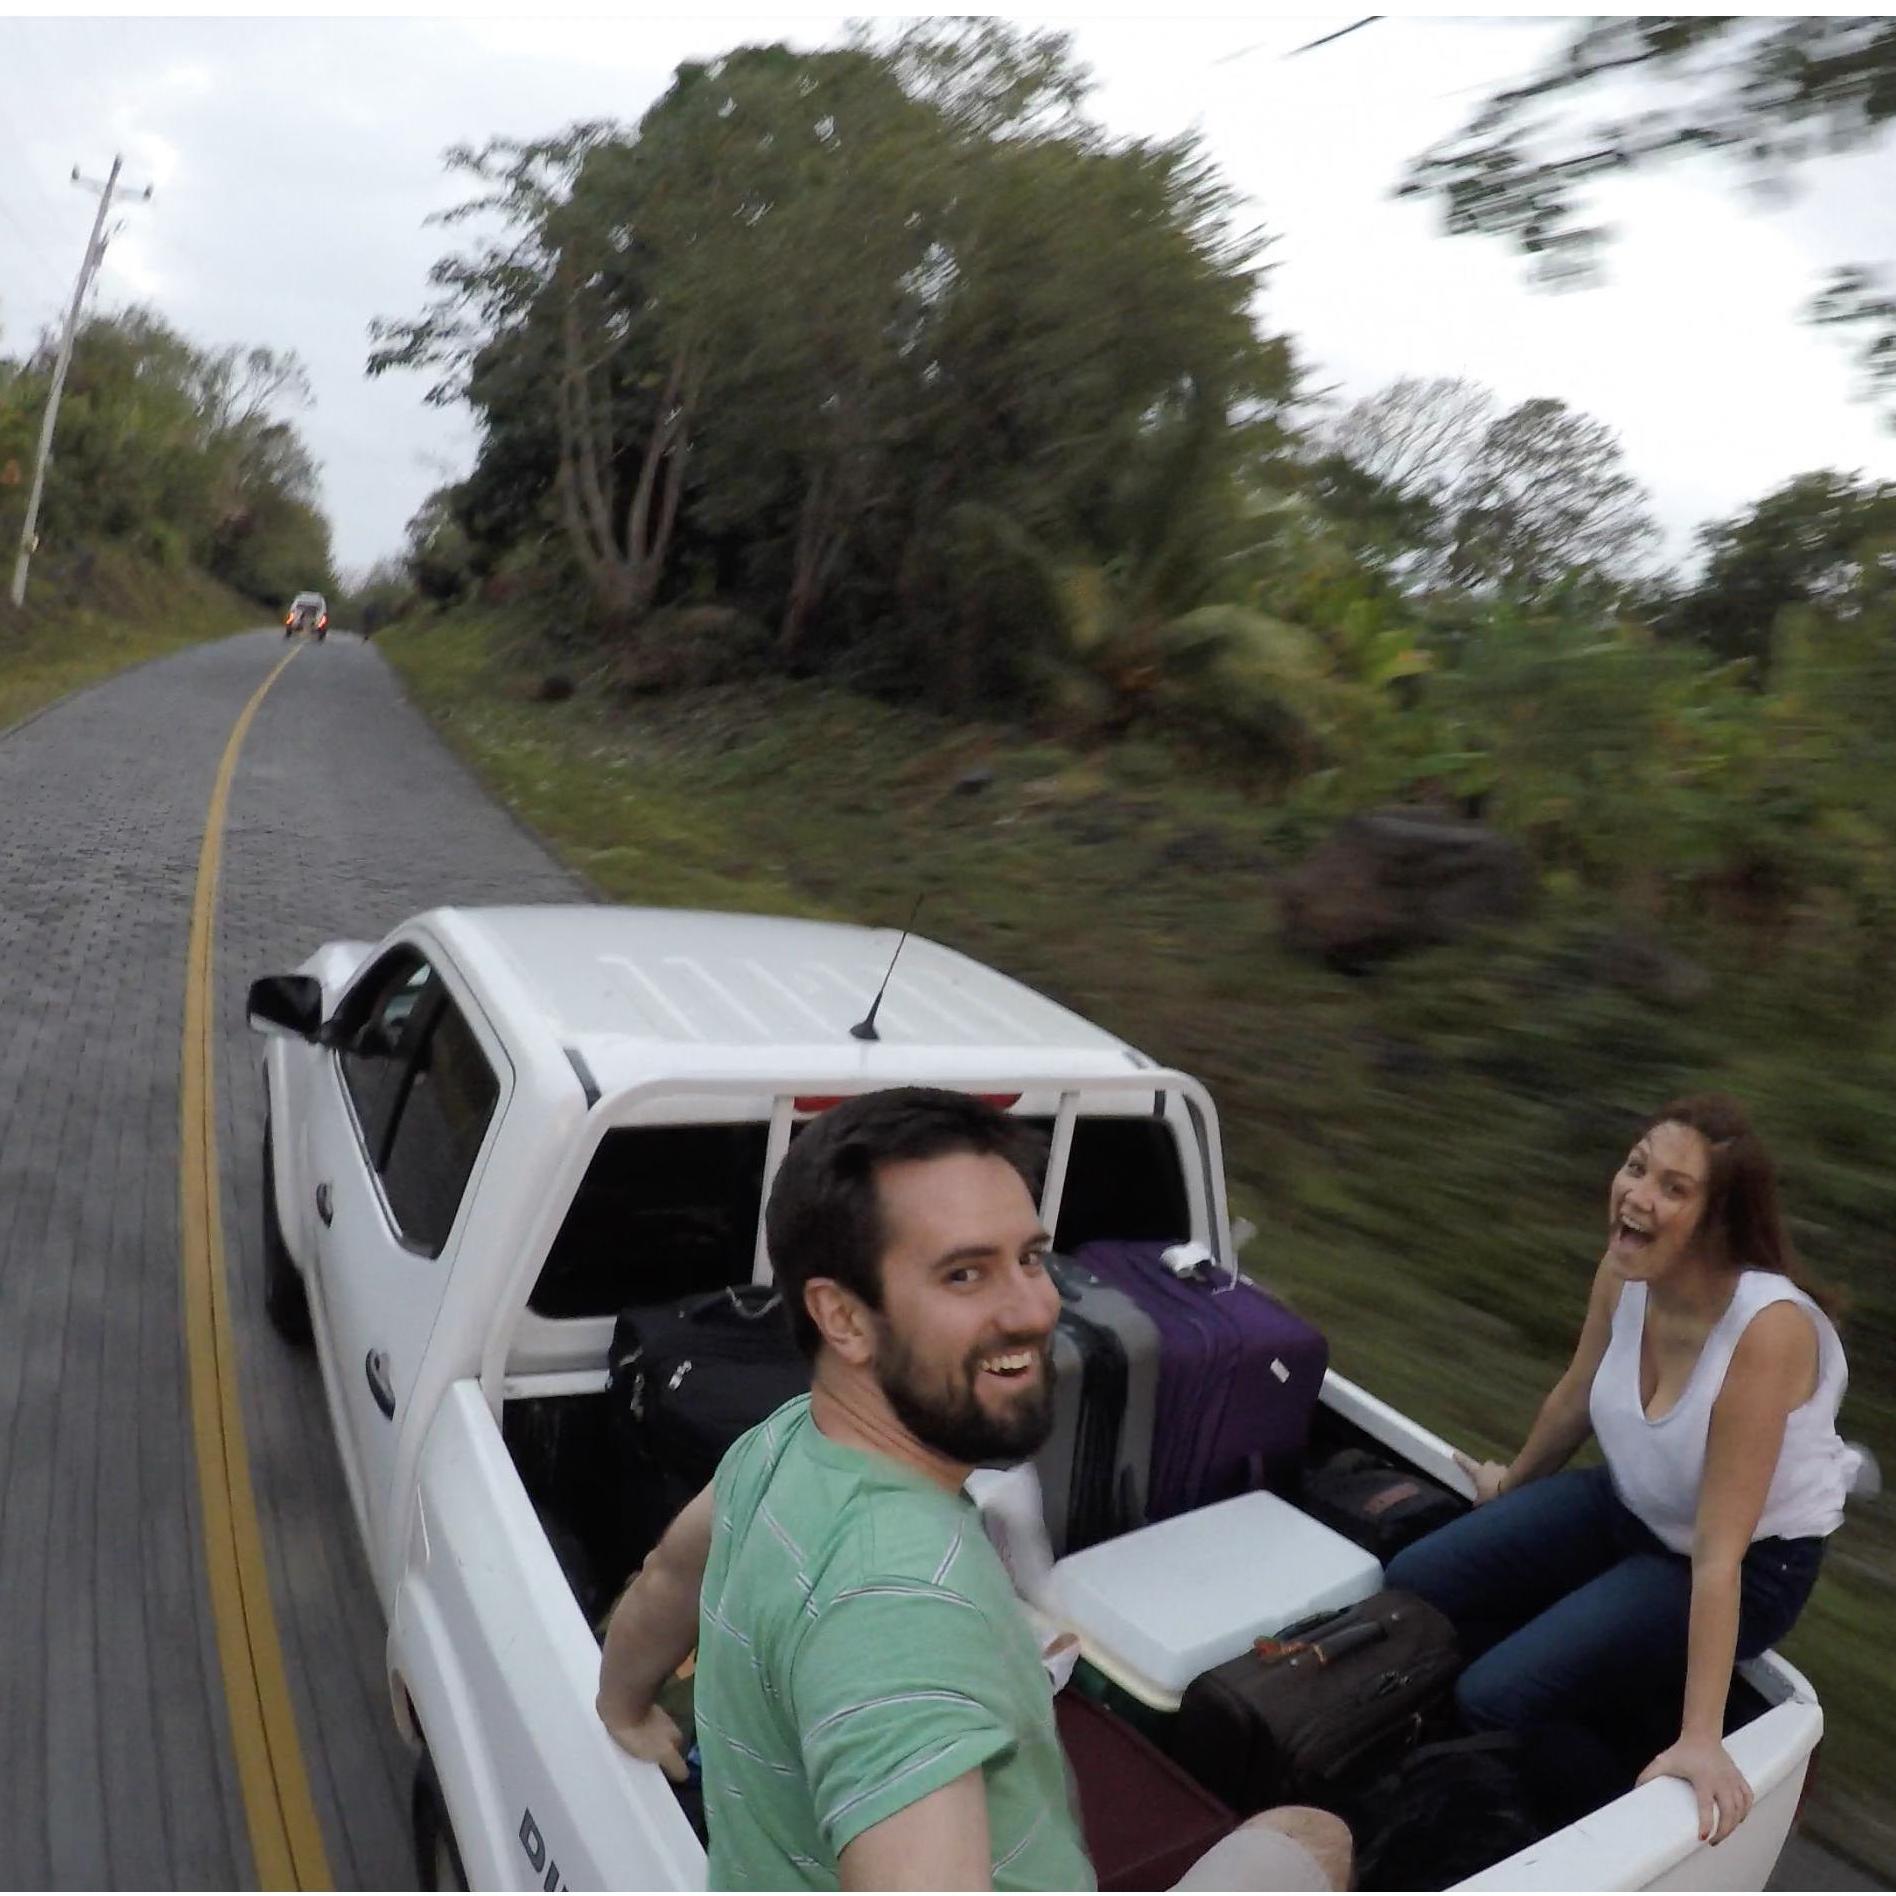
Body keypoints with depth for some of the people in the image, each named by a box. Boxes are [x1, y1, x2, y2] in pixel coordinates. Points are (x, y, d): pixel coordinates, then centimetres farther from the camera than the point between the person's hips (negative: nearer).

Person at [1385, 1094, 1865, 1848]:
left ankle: (1647, 1743, 13)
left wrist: (1701, 1738, -28)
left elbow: (1718, 1554, -32)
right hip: (1629, 1505, 6)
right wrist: (1513, 1485, 20)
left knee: (1492, 1698, -16)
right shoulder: (1625, 1271, -16)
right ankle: (1606, 1703, 19)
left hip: (1750, 1564, -6)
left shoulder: (1769, 1329, -35)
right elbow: (1574, 1399, 4)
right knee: (1410, 1588, 1)